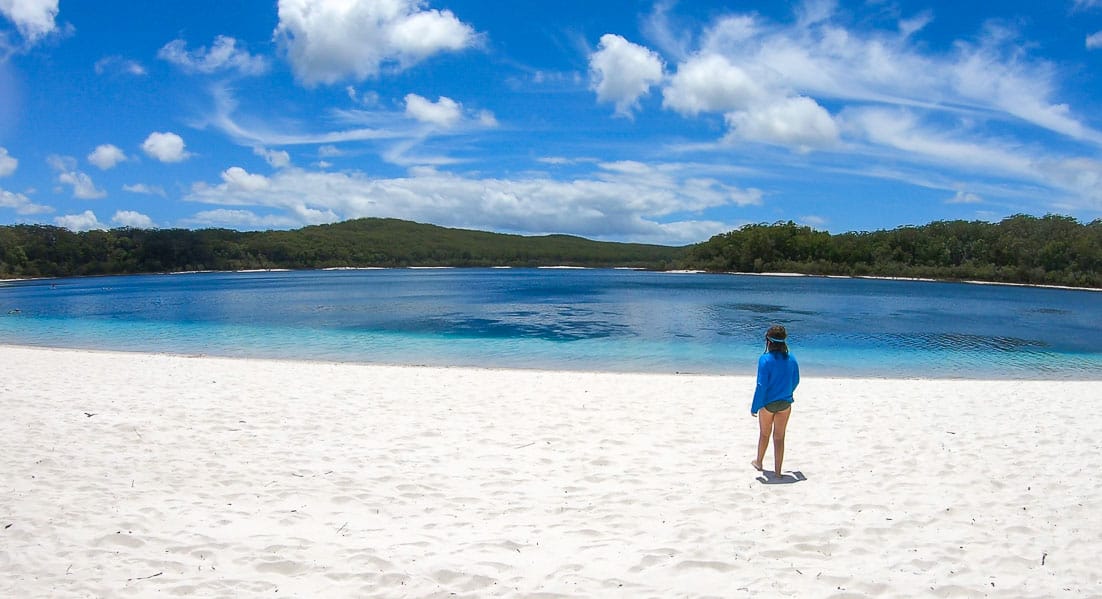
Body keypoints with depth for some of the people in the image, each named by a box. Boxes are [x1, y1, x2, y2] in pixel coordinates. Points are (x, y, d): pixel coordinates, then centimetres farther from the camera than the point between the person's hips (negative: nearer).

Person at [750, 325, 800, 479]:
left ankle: (759, 463, 37)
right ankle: (778, 470, 14)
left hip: (768, 403, -3)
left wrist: (754, 407, -11)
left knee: (764, 434, 18)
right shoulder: (791, 359, -3)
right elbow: (796, 381, 9)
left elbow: (761, 385, -19)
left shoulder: (765, 359, -18)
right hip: (785, 403, 3)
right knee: (779, 437, 11)